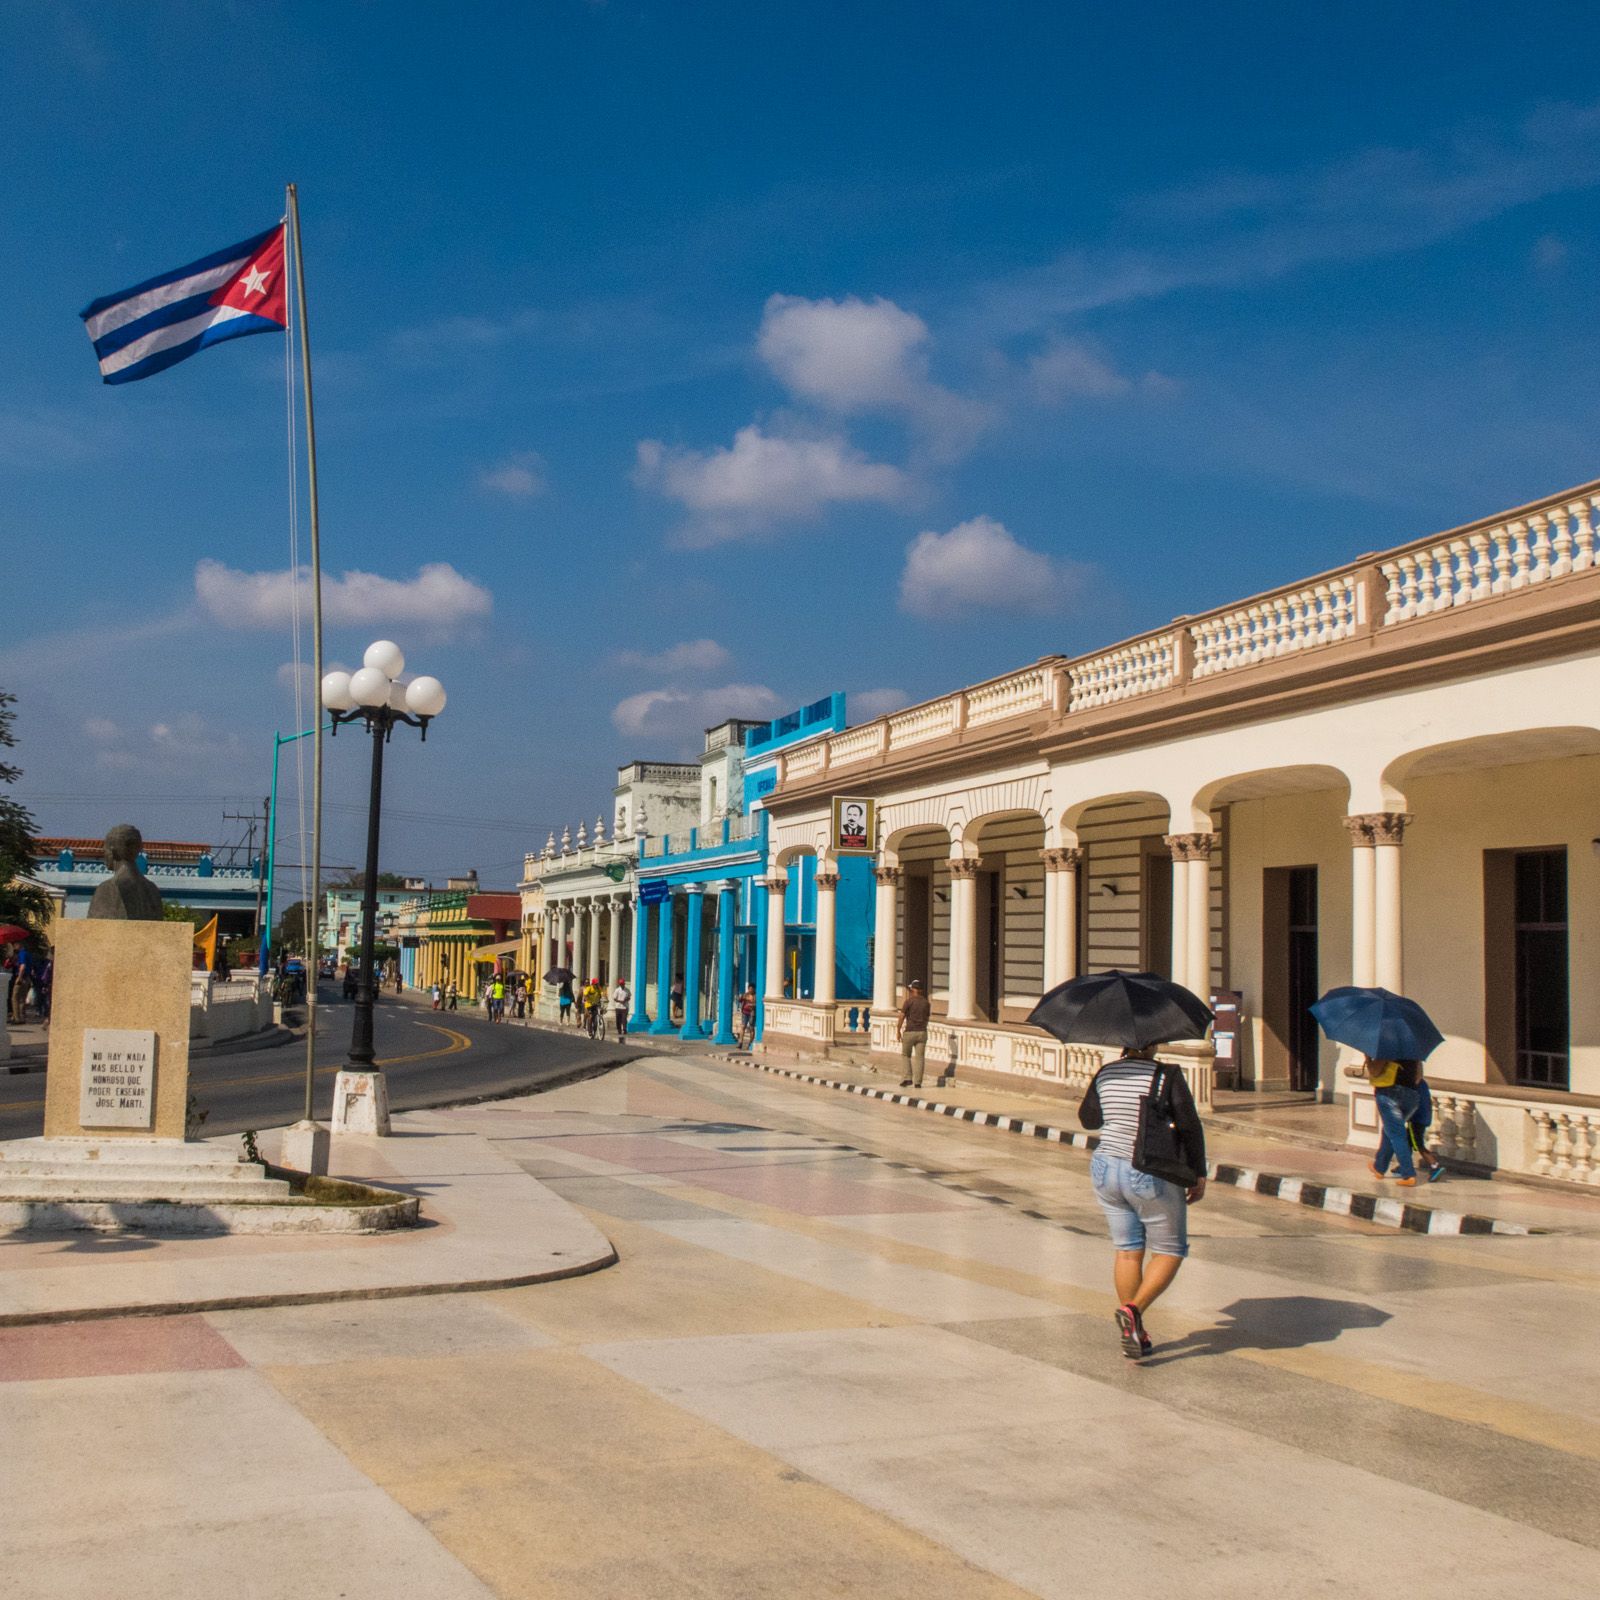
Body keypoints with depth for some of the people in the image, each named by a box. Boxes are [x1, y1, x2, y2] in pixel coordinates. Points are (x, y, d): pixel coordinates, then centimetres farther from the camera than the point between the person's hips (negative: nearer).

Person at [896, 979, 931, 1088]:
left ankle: (908, 1078, 2)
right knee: (919, 1057, 4)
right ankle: (918, 1082, 1)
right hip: (922, 1032, 3)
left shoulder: (908, 1001, -7)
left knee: (906, 1055, 12)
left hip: (910, 1032, -3)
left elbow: (902, 1017, -6)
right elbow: (927, 1018, 13)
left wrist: (898, 1031, 2)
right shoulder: (926, 1002, 7)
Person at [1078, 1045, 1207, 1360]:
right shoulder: (1166, 1075, -13)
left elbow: (1088, 1119, 15)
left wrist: (1084, 1104, 34)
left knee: (1128, 1250, 14)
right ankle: (1133, 1309, -11)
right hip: (1152, 1179, -5)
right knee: (1170, 1251, 10)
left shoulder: (1106, 1074, 1)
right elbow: (1190, 1127, -13)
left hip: (1106, 1171, 5)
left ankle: (1136, 1335, 15)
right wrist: (1199, 1175, -4)